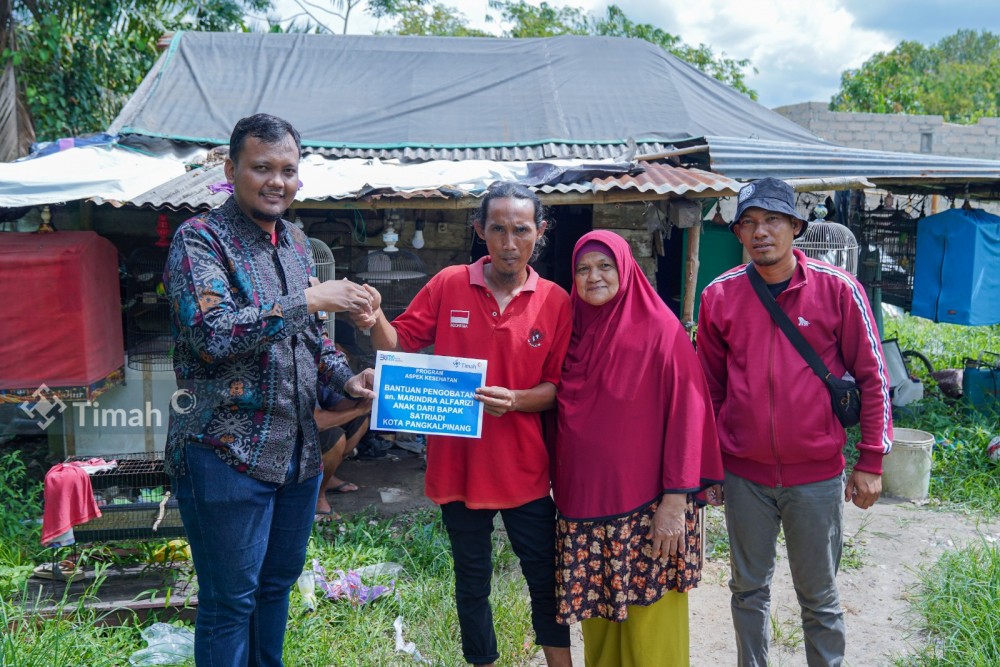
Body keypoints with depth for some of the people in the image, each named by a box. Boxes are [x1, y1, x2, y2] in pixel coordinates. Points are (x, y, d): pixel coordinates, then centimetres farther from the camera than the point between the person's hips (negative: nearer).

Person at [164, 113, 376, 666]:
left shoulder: (295, 241, 12)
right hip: (226, 452, -7)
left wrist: (346, 378, 3)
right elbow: (212, 334, -24)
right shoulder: (199, 239, -10)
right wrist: (307, 299, -22)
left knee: (277, 582, 20)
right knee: (230, 602, 5)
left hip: (297, 449, 7)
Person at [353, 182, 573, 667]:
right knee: (472, 582, 18)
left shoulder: (556, 302, -4)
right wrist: (374, 321, -20)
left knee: (546, 579, 11)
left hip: (524, 467, -1)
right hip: (458, 461, 1)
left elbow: (557, 387, -3)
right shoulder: (449, 285, -3)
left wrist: (516, 400, -22)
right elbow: (399, 345, 0)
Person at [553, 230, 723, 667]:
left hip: (646, 507, -5)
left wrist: (676, 498, -16)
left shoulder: (661, 330, -8)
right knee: (598, 615, 14)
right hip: (584, 501, 5)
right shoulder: (574, 332, 8)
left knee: (649, 624, 4)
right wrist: (563, 489, 11)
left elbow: (685, 414, -12)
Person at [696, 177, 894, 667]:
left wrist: (871, 461, -2)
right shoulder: (719, 295, -1)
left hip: (816, 474, -2)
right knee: (749, 589, 15)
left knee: (819, 596, 12)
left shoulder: (838, 289, -7)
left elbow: (872, 377, -1)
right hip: (744, 475, 2)